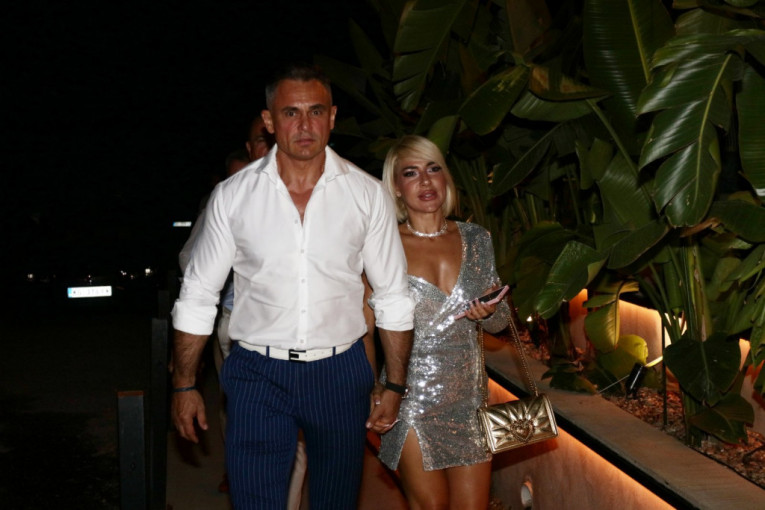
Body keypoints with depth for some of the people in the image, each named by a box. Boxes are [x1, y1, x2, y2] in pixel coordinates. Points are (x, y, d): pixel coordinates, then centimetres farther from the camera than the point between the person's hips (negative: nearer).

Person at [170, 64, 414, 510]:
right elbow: (198, 296, 4)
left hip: (340, 373, 1)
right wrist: (184, 386, 4)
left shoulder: (368, 195, -2)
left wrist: (395, 387, 4)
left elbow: (394, 297, 5)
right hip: (258, 373, -1)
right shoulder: (233, 195, -3)